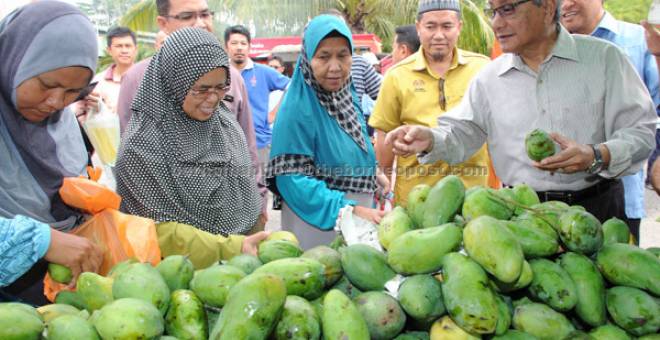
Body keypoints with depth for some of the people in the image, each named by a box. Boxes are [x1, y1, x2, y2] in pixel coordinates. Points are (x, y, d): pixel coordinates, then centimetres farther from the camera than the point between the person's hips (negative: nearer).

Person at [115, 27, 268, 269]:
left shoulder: (225, 122, 5)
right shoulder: (143, 143, -12)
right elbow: (163, 230, -11)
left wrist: (252, 247, 9)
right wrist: (233, 249, -18)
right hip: (185, 269, -5)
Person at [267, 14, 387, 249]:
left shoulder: (349, 98, 5)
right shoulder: (297, 108, -18)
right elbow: (293, 179, -22)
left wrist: (362, 211, 11)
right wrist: (348, 209, -29)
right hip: (317, 226, -7)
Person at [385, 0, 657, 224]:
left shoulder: (603, 58, -3)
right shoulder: (489, 78, 6)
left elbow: (642, 130, -5)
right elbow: (462, 133, 6)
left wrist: (597, 157, -24)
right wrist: (430, 140, -17)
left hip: (597, 208, -1)